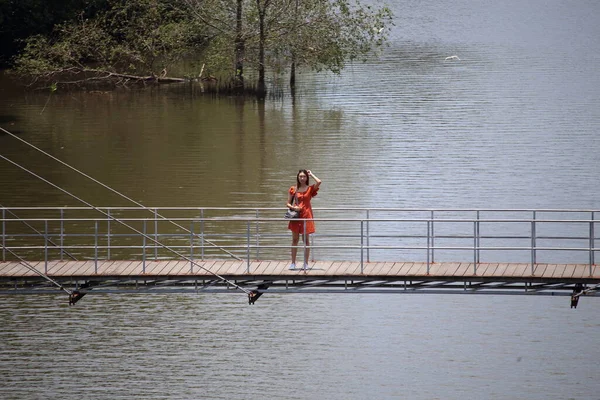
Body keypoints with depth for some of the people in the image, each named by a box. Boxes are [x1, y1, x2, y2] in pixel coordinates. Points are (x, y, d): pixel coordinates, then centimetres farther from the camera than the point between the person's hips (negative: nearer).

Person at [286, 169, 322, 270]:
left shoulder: (310, 189, 1)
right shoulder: (293, 189, 5)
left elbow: (319, 182, -18)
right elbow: (288, 203, 9)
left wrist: (311, 174, -3)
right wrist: (293, 207, -13)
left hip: (306, 216, -1)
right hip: (296, 216, 1)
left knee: (306, 240, 2)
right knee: (295, 240, 4)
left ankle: (306, 263, 9)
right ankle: (293, 263, 10)